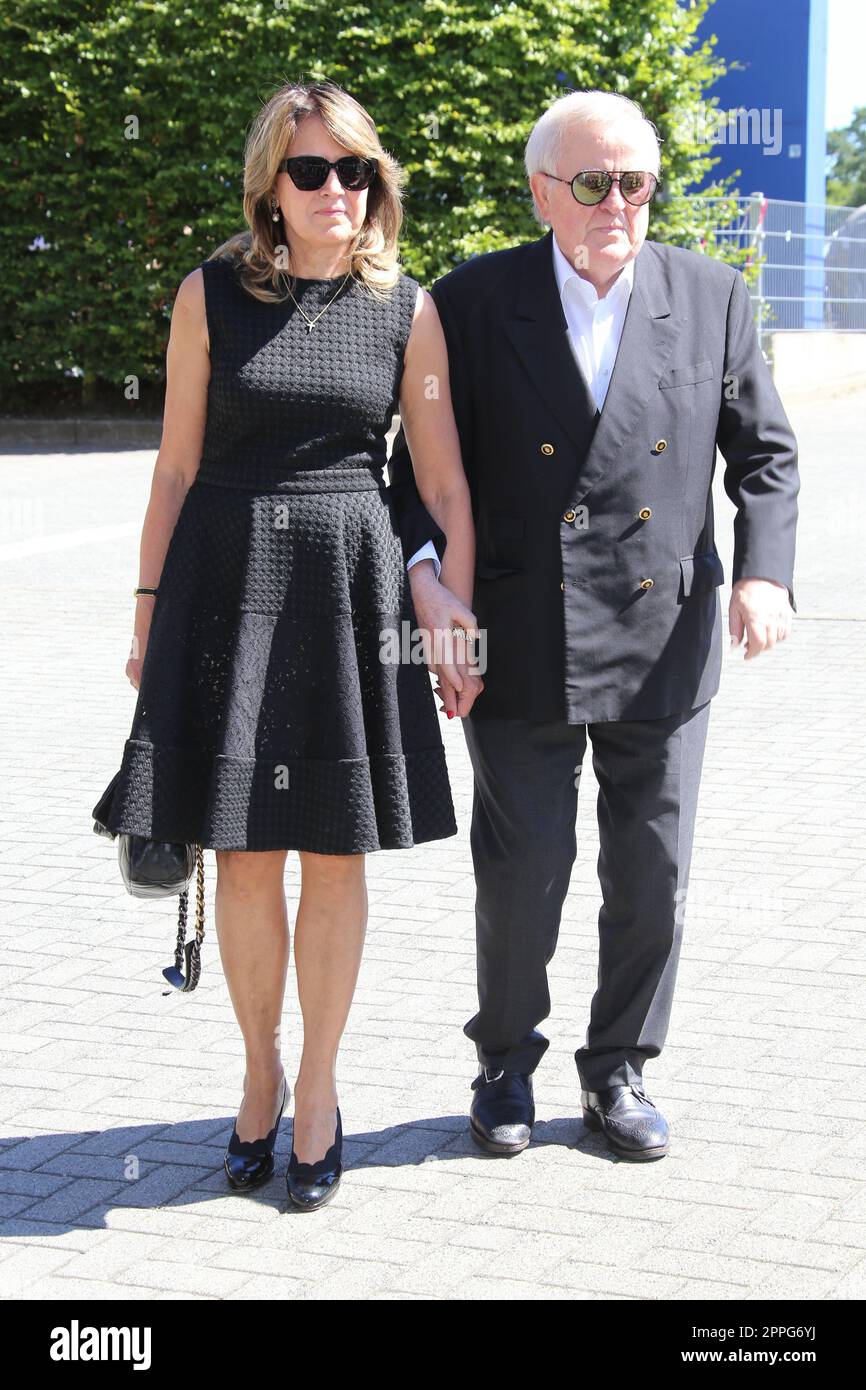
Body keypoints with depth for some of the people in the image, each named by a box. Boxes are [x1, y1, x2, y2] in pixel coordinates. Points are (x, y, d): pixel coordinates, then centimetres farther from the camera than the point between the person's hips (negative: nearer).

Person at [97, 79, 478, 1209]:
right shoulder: (211, 296, 2)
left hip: (350, 588, 0)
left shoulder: (408, 309, 3)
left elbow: (444, 479, 6)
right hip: (229, 577, 0)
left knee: (336, 854, 4)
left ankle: (319, 1088, 20)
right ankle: (260, 1073, 24)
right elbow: (176, 466, 5)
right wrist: (152, 605, 3)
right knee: (244, 854, 4)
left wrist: (457, 610, 1)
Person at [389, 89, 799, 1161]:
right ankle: (506, 1062, 26)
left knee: (653, 879, 9)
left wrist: (763, 571, -7)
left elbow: (765, 455, 8)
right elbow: (424, 461, 2)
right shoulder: (475, 301, -1)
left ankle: (618, 1070, 28)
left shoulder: (710, 296, 3)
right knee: (522, 872, 2)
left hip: (664, 644, 2)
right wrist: (425, 575, -15)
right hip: (520, 648, -2)